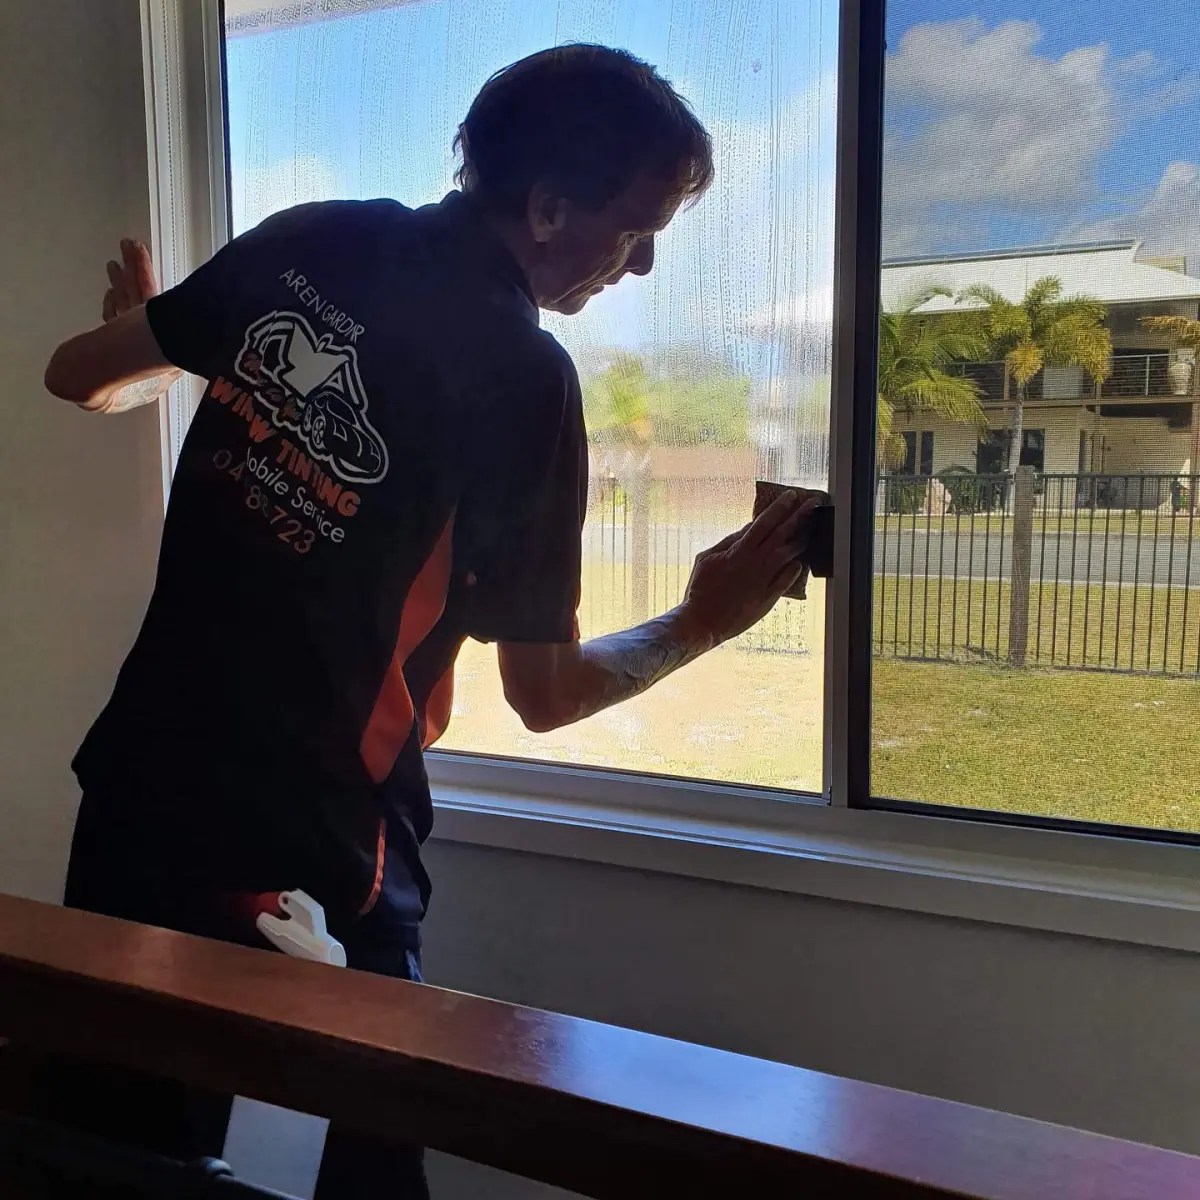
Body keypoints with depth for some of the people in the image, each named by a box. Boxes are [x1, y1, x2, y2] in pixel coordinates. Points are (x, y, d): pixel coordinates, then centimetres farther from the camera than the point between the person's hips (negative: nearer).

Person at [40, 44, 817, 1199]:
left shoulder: (310, 239, -2)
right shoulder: (521, 376, -16)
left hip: (144, 779, 6)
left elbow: (81, 375, 11)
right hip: (309, 843, -5)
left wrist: (158, 342, 31)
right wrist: (699, 626, 3)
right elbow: (546, 693, -10)